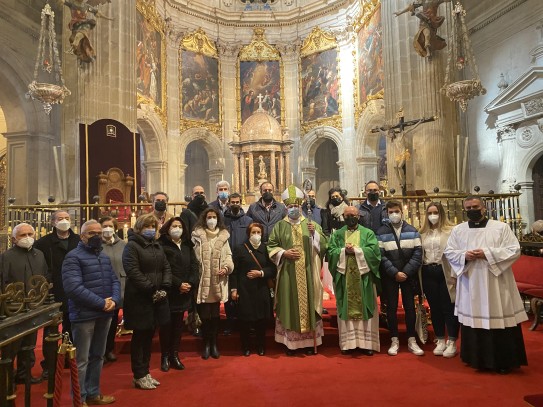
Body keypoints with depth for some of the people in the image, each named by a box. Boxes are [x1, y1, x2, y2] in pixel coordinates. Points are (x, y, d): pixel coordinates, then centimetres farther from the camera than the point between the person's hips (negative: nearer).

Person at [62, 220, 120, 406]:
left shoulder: (105, 257, 15)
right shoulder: (73, 257, -10)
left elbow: (115, 281, 12)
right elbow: (73, 287, -21)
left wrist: (114, 300, -9)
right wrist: (101, 303, -21)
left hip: (104, 314, 8)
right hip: (84, 315, -7)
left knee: (98, 356, 18)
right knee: (81, 360, 3)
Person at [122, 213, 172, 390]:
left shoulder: (157, 246, 15)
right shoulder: (132, 246, -8)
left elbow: (166, 268, 10)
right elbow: (133, 272, -19)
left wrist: (164, 288, -6)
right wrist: (151, 290, -21)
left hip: (157, 298, 7)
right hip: (140, 299, -7)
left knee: (149, 336, 14)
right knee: (139, 337, 3)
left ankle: (145, 372, 25)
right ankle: (139, 376, 15)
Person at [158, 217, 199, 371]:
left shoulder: (188, 246, 12)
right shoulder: (162, 245, -7)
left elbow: (194, 266, 6)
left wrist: (190, 283, -9)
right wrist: (178, 284, -17)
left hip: (185, 293, 5)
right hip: (169, 291, -5)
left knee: (178, 323, 11)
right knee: (167, 323, 4)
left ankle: (174, 354, 20)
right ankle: (165, 356, 16)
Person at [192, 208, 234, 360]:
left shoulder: (223, 236, 10)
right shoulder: (198, 235, 1)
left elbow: (228, 255, 9)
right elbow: (194, 256, -3)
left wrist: (227, 267, -9)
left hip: (218, 281, 2)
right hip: (203, 281, -2)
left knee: (215, 314, 9)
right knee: (205, 315, 2)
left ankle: (214, 344, 22)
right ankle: (206, 345, 18)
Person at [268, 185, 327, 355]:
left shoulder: (311, 224, 8)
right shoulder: (279, 226, 6)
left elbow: (323, 245, 1)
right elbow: (271, 246, 5)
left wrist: (314, 233, -15)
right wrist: (284, 253, -11)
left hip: (307, 273, 1)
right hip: (288, 273, 0)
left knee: (308, 303, 4)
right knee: (289, 305, 3)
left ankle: (310, 341, 14)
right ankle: (290, 342, 13)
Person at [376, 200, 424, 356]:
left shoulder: (412, 230, 4)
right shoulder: (381, 232, -1)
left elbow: (418, 253, -2)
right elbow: (381, 255, -8)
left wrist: (406, 272, -11)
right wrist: (395, 273, -13)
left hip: (408, 275, 1)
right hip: (390, 276, -1)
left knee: (410, 307, 7)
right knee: (392, 307, 5)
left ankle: (412, 341, 18)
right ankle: (394, 341, 15)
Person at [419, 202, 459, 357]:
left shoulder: (450, 230, -5)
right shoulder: (423, 233, 11)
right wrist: (420, 274, 9)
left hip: (445, 272, -5)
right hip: (428, 273, 5)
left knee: (448, 307, 1)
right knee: (434, 308, 11)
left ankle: (452, 342, 14)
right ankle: (440, 340, 23)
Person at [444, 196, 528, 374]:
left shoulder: (501, 227, 1)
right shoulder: (458, 230, 9)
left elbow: (514, 250, -5)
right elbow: (449, 252, 8)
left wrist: (487, 254, -16)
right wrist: (464, 255, -12)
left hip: (496, 285, -2)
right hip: (470, 286, 2)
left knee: (499, 319, 1)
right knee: (473, 318, 6)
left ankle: (503, 361, 17)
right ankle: (477, 358, 21)